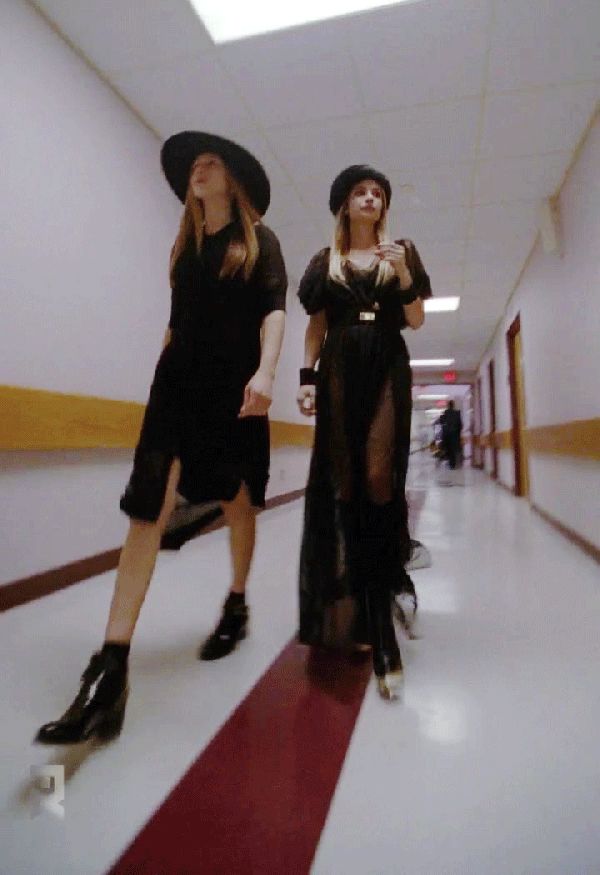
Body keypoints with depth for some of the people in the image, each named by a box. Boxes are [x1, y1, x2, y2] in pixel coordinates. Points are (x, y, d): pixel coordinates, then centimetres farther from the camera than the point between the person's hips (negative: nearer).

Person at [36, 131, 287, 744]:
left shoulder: (259, 241, 9)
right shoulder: (185, 245, 20)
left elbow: (274, 311, -5)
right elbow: (176, 321, 20)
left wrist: (265, 372, -22)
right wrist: (163, 376, 15)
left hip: (234, 385, -2)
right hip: (179, 381, 3)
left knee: (237, 501, 7)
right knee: (148, 508, -13)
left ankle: (236, 608, 30)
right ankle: (109, 675, -15)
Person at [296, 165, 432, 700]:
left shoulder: (402, 252, 16)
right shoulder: (325, 261, 16)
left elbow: (416, 321, 9)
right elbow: (315, 326, 11)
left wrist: (404, 275, -7)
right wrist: (306, 377, -1)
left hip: (387, 368, -1)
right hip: (340, 370, 1)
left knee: (380, 478, -14)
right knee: (341, 480, -2)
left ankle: (375, 609, -8)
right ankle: (352, 605, 11)